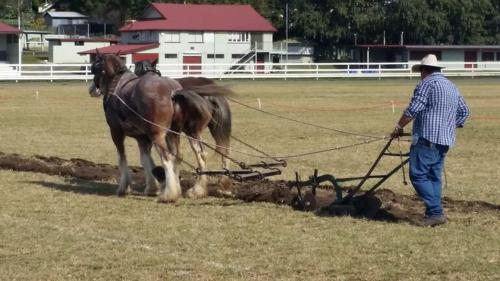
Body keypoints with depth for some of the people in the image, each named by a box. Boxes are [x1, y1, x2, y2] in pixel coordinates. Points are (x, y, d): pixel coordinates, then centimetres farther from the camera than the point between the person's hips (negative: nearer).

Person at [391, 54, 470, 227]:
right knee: (434, 176, 12)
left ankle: (435, 212, -16)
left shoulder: (427, 84, -7)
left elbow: (413, 110, -14)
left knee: (418, 175, -8)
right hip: (445, 140, 9)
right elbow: (464, 111, 24)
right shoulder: (452, 87, 20)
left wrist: (399, 127, -3)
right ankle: (434, 214, 8)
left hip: (427, 139, -9)